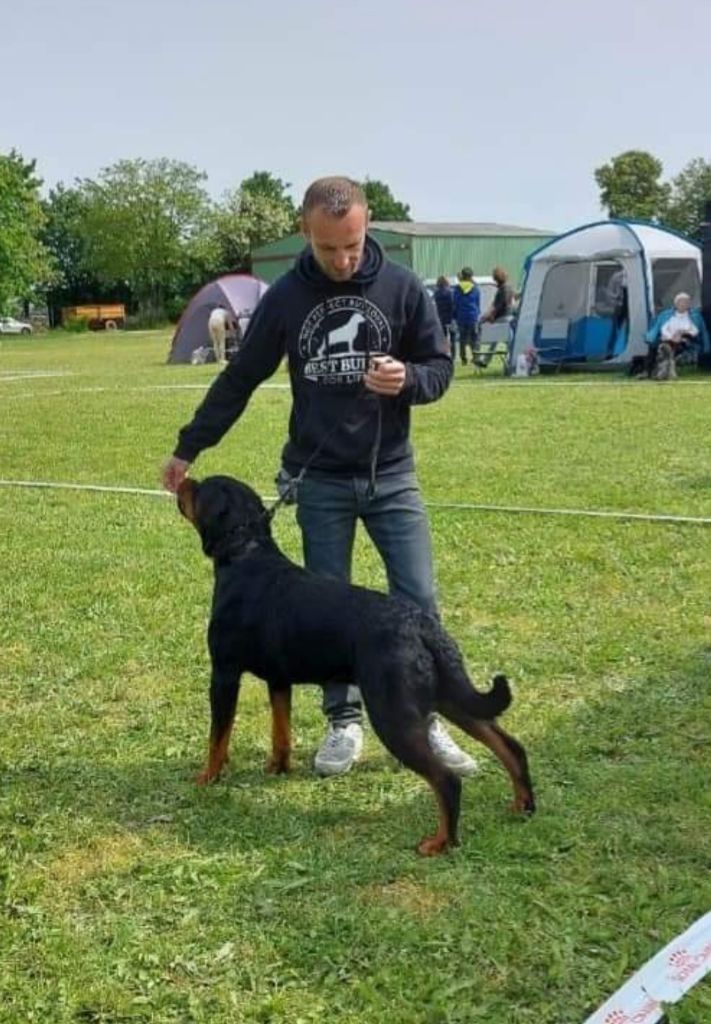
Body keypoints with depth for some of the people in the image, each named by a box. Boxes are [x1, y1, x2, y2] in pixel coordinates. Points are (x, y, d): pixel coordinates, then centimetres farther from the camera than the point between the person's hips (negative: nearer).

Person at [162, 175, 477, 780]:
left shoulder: (402, 288, -5)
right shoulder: (286, 297, -3)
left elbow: (440, 368, 1)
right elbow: (239, 379, 5)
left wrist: (407, 379, -22)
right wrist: (189, 448, 6)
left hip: (391, 475, 0)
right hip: (319, 480, 0)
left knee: (418, 599, -1)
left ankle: (427, 721, 13)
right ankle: (345, 723, 19)